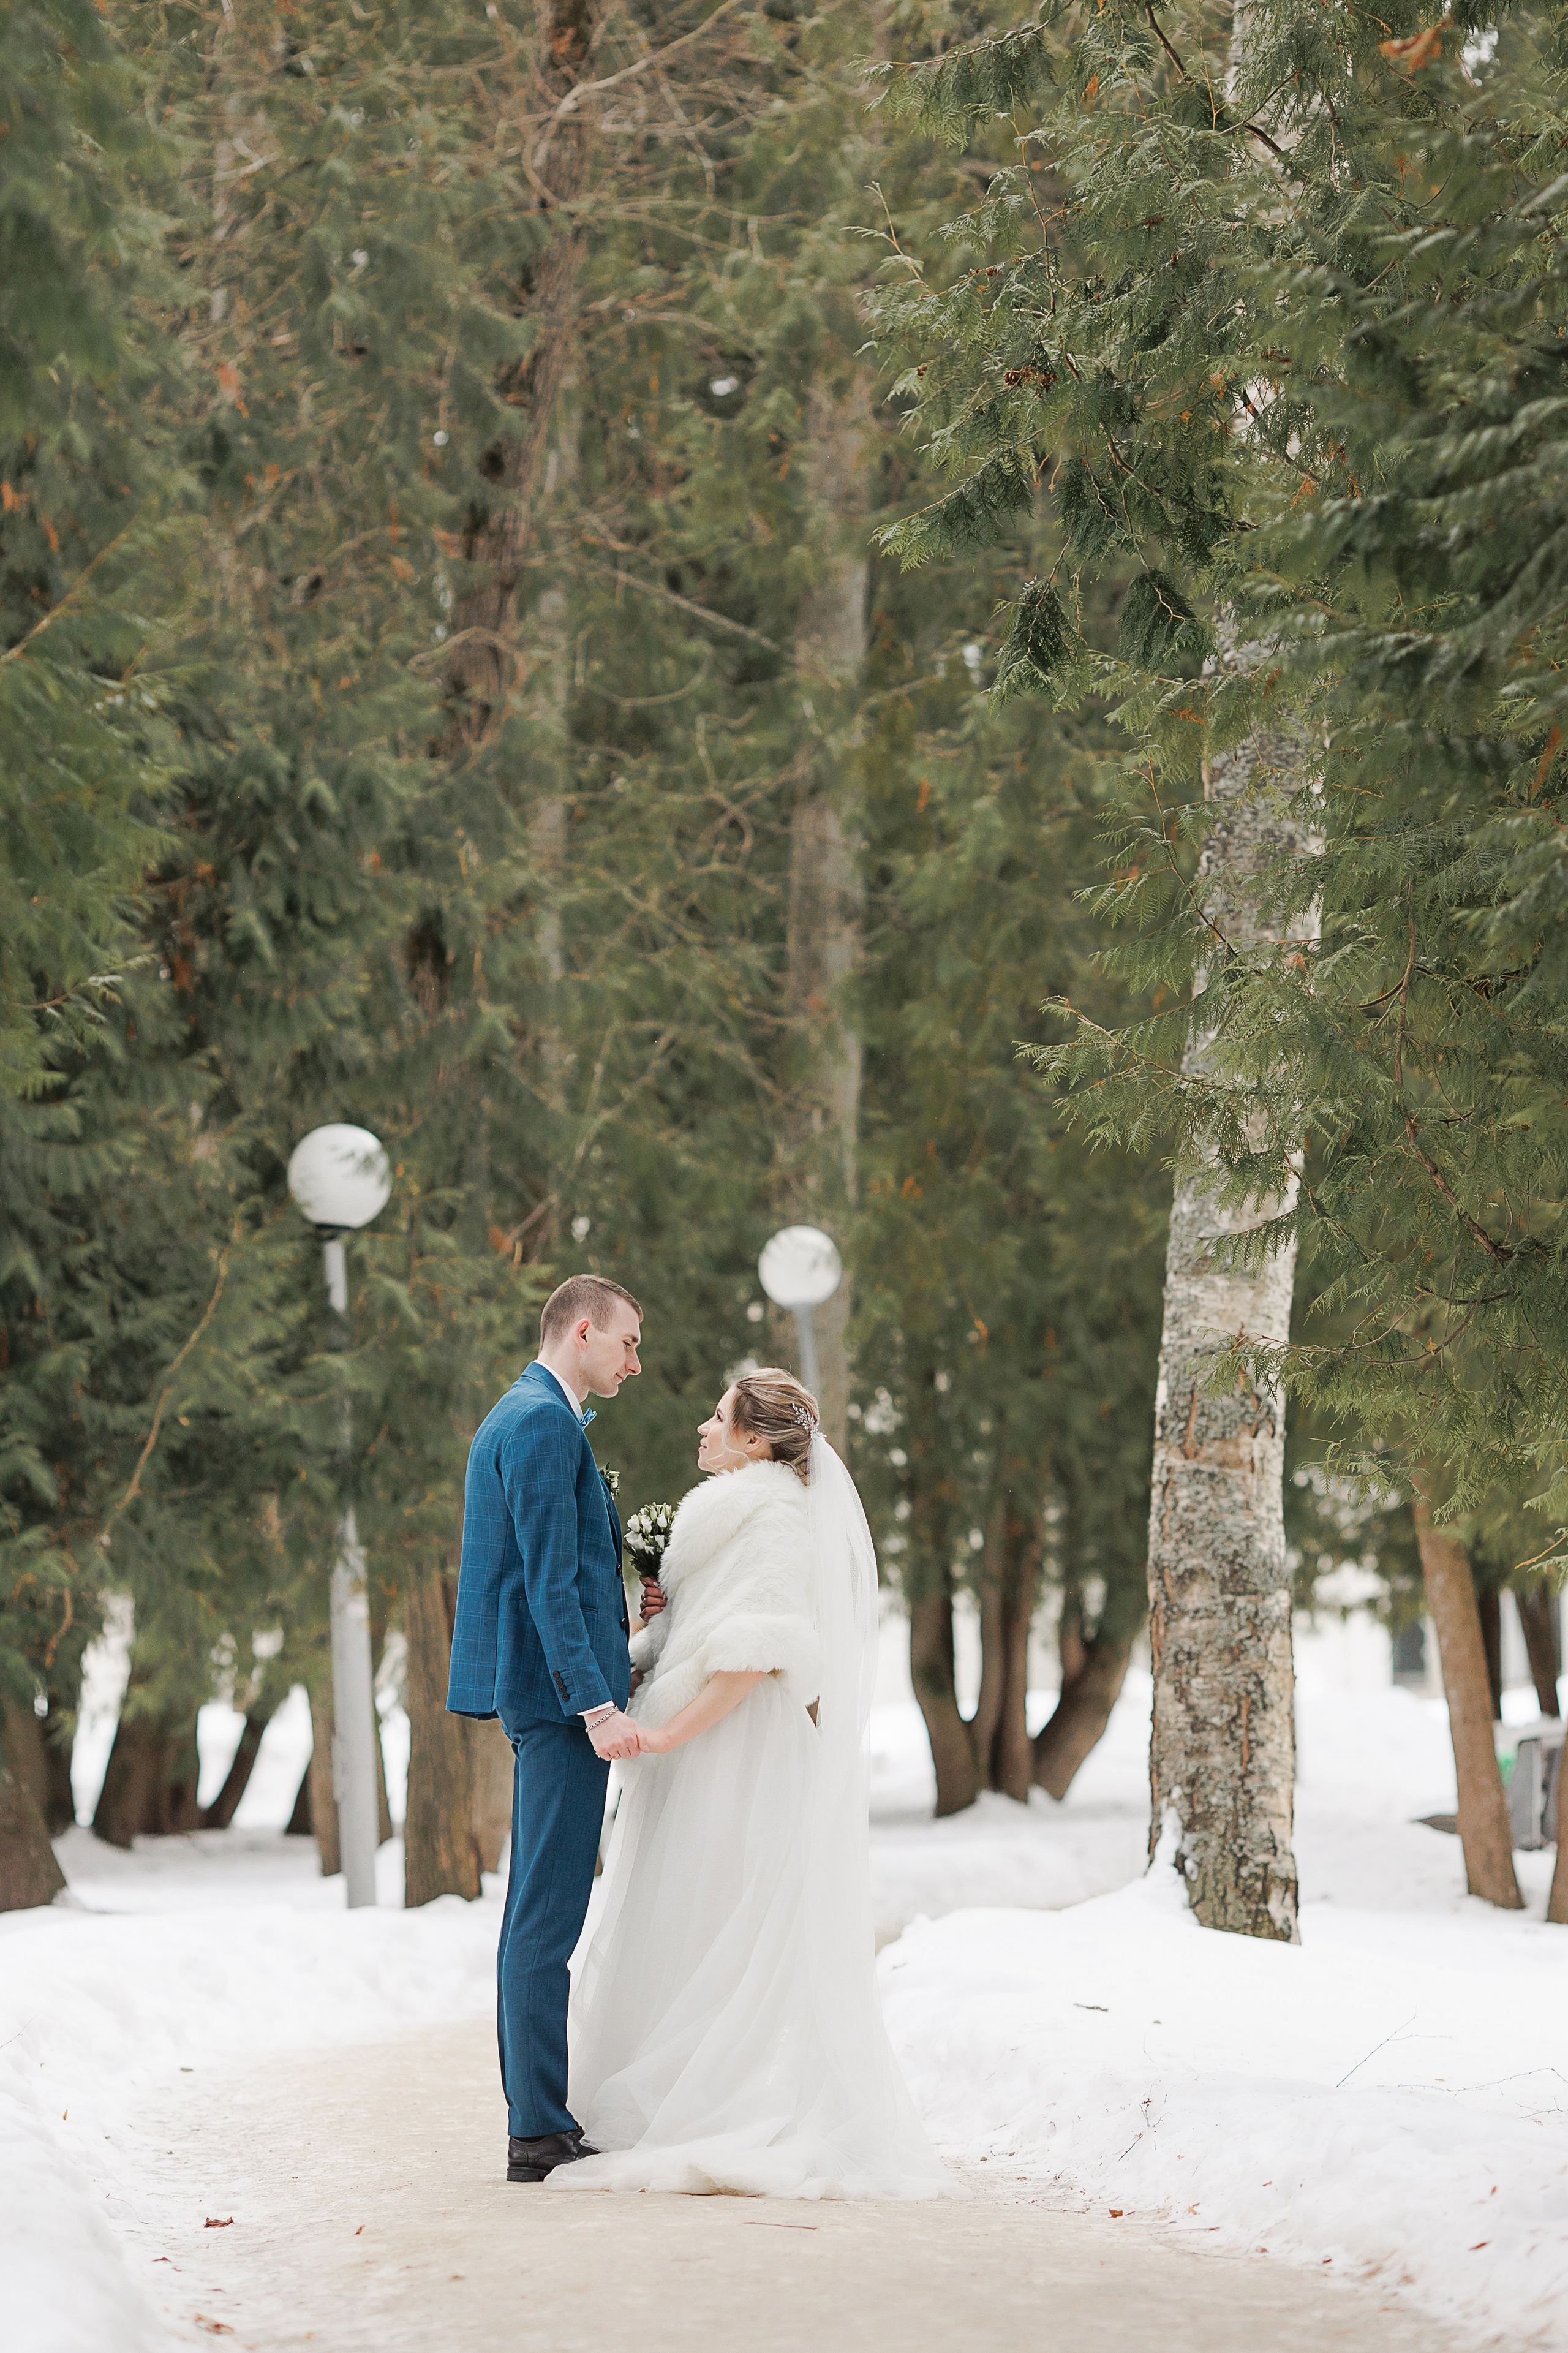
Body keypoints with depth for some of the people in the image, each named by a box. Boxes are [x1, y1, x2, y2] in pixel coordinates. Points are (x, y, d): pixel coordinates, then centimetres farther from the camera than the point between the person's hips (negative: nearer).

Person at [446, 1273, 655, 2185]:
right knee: (549, 1912, -10)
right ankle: (539, 2132, -9)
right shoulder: (545, 1423, -13)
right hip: (560, 1692, -11)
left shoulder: (518, 1417, 20)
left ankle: (539, 2113, 18)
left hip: (544, 1697, 11)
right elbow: (549, 1580, -20)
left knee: (540, 1909, 13)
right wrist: (597, 1705, -23)